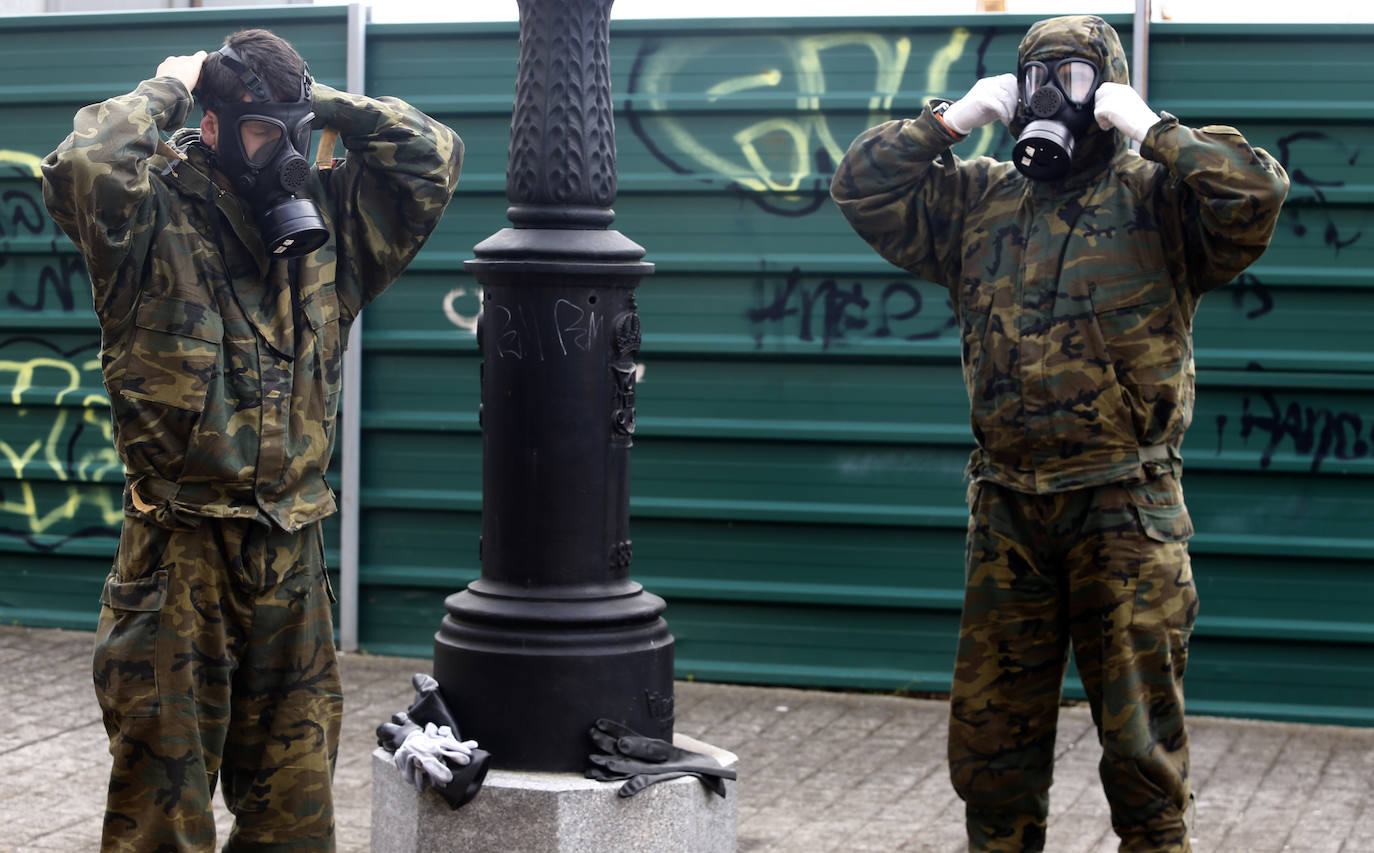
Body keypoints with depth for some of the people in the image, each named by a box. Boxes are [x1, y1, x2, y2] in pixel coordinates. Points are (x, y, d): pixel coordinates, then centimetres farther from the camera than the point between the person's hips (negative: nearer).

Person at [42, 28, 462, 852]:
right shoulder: (158, 214, -8)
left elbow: (433, 155, 9)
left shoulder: (328, 216, 8)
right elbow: (86, 165, -27)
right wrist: (167, 90, -11)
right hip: (180, 553, -5)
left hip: (293, 558, 5)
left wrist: (319, 103, 3)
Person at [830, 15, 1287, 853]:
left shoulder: (1156, 197, 0)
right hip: (1007, 510, 4)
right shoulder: (979, 200, 13)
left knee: (1141, 743, 3)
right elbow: (863, 186, 13)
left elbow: (1257, 192, -16)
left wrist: (1151, 130, -11)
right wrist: (949, 120, 4)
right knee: (991, 738, 11)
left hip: (1125, 509, -4)